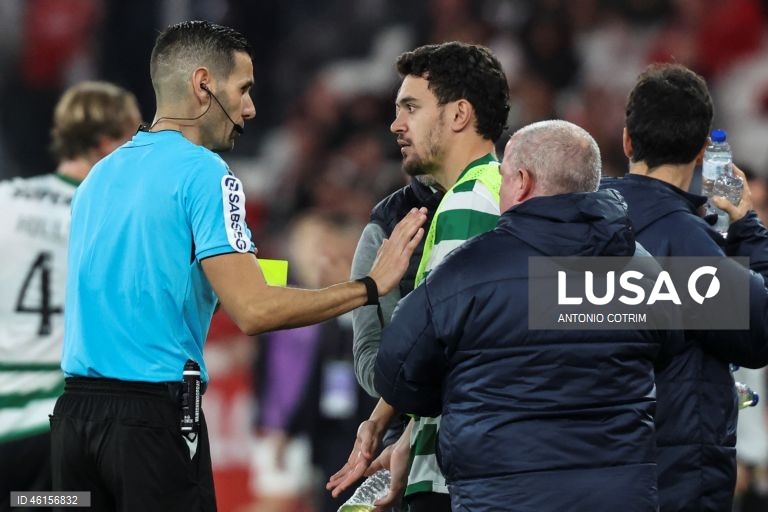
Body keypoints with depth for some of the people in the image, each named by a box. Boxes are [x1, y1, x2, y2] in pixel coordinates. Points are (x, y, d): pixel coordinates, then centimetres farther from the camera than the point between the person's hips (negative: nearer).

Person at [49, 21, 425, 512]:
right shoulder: (203, 173, -9)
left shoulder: (101, 173, 13)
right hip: (152, 412, -7)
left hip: (75, 410, 7)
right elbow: (253, 312, -17)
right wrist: (372, 285, -9)